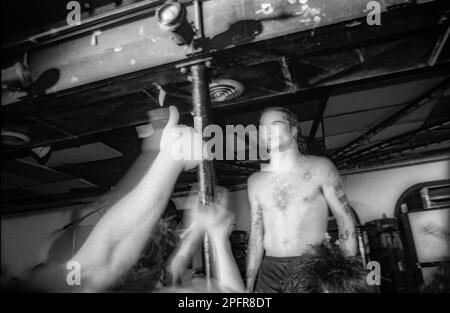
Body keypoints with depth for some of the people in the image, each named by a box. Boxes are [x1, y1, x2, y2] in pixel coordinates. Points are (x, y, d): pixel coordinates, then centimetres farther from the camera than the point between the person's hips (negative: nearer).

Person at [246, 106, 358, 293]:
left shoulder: (319, 168, -2)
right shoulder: (255, 181, 5)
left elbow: (345, 219, -1)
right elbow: (256, 237, 8)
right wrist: (249, 286, 6)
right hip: (271, 271, 2)